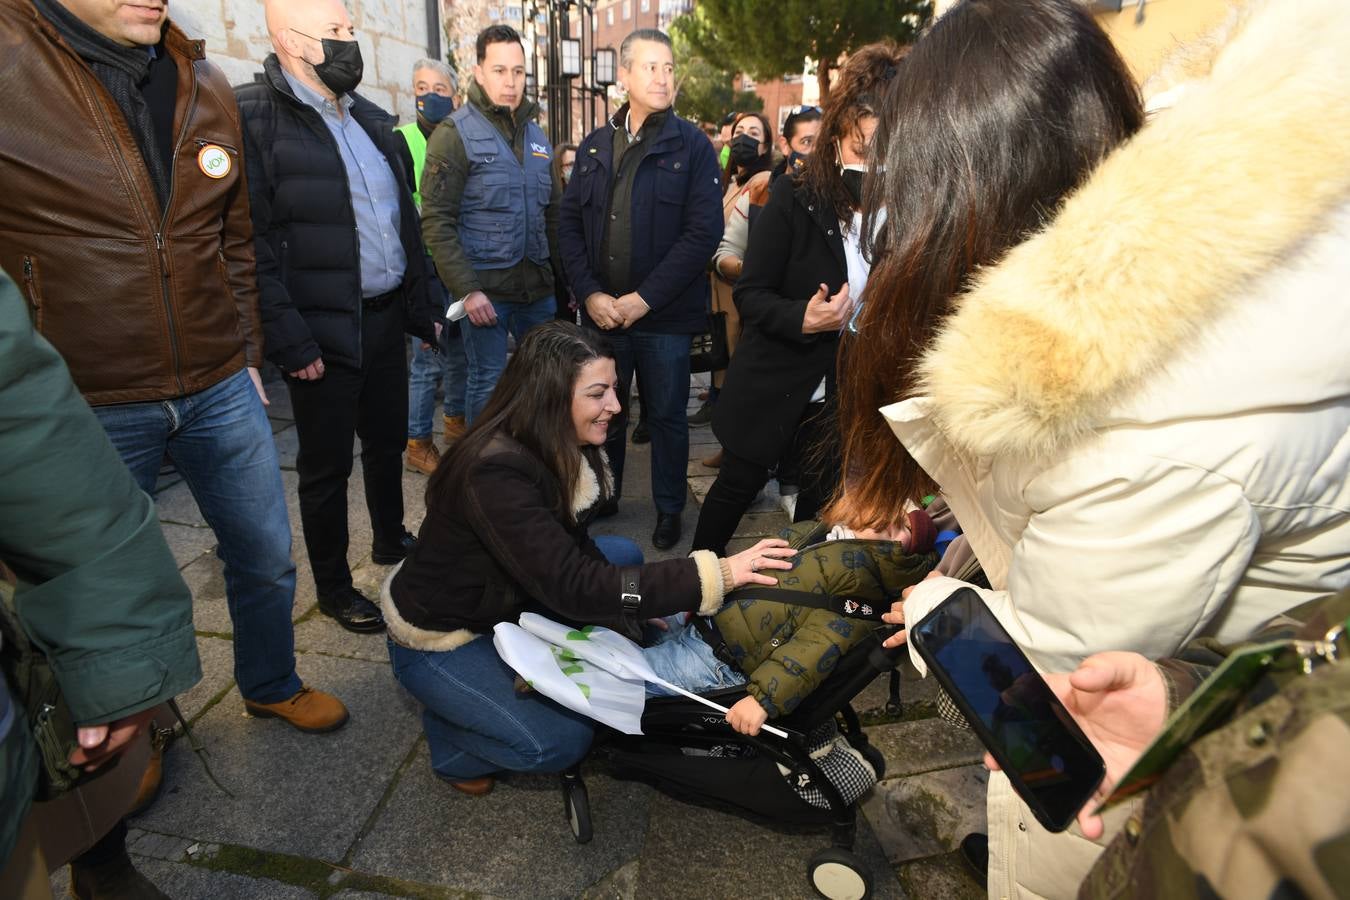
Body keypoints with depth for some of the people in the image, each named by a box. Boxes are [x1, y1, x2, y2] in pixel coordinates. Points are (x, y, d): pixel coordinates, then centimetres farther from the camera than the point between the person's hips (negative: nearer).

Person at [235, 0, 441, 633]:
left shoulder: (370, 119, 12)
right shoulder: (254, 117, -11)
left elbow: (405, 219, 15)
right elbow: (252, 241, -16)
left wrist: (424, 307, 12)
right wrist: (289, 340, -19)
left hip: (387, 316, 7)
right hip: (323, 331, -6)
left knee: (388, 441, 19)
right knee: (327, 464, 7)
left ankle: (391, 540, 41)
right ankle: (333, 586, 24)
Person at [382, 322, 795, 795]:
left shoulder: (558, 450, -9)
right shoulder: (495, 473, -35)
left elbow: (573, 551, 2)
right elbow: (572, 586, -39)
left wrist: (635, 614, -8)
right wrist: (716, 574, -41)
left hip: (502, 604, 8)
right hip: (438, 639, -8)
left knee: (623, 556, 4)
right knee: (560, 740, -19)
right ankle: (451, 740, 10)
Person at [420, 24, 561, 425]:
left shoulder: (536, 135, 14)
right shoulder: (455, 134, -5)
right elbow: (437, 222, -10)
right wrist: (467, 289, -18)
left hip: (538, 286, 6)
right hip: (485, 288, -6)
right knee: (489, 384, 0)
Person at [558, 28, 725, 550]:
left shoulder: (692, 146, -2)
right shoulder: (594, 146, 9)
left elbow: (704, 232, -11)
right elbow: (570, 224, 7)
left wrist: (645, 298, -15)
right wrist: (590, 294, -7)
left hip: (665, 316, -3)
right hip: (601, 312, 3)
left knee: (667, 416, 8)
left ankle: (669, 510, 26)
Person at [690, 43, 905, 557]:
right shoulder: (795, 199, -12)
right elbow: (750, 295, -12)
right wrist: (802, 319, -27)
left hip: (845, 397, 3)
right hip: (775, 385, -2)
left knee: (822, 503, 17)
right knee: (737, 487, 13)